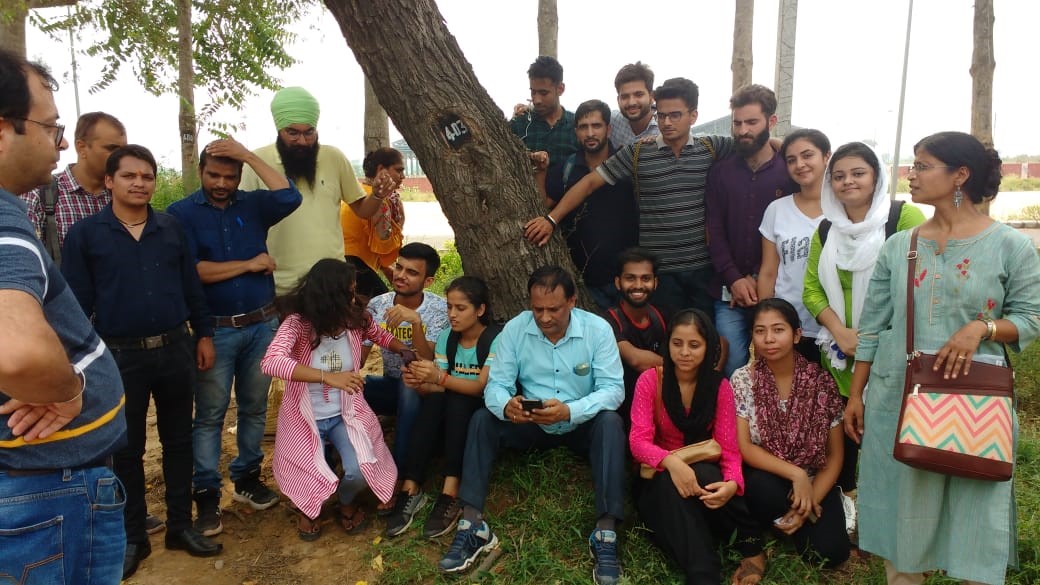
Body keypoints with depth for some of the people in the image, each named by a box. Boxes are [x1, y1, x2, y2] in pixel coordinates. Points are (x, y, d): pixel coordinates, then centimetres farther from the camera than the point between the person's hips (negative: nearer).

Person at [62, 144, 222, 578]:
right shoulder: (85, 234, -4)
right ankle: (132, 537, 26)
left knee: (178, 441, 12)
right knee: (127, 448, 11)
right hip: (120, 356, -2)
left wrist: (204, 334, 6)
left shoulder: (171, 229, 5)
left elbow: (192, 286, 8)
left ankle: (180, 526, 26)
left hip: (175, 349, 3)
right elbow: (77, 302, -4)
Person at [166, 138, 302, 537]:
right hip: (214, 330, -3)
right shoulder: (181, 213, -3)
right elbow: (192, 271, -14)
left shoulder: (253, 205, 5)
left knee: (254, 406, 13)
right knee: (210, 413, 4)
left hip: (262, 325, 3)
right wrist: (250, 265, -11)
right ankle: (206, 493, 13)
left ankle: (247, 478, 28)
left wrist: (248, 155, -13)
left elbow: (290, 198, -15)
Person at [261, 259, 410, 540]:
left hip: (346, 413, 2)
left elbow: (381, 336, 14)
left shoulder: (356, 318, -9)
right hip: (305, 417, -2)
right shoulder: (297, 323, -22)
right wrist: (329, 377, -48)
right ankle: (308, 508, 24)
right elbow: (271, 362, -40)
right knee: (311, 482, -17)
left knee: (359, 472, -23)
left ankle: (347, 502, 16)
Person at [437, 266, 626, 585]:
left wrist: (569, 411, -40)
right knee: (482, 419, -20)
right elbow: (496, 384, -13)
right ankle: (472, 525, -22)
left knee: (610, 422, -33)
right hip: (532, 425, 2)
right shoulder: (515, 328, -11)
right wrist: (506, 405, -39)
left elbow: (613, 389, -22)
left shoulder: (598, 329, -16)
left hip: (582, 425, -2)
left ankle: (606, 533, -32)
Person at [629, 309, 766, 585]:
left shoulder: (720, 387, -5)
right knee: (670, 485, -37)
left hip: (704, 475, 1)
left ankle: (751, 545, -17)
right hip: (659, 479, -1)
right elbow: (638, 441, -17)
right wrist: (671, 462, -39)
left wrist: (732, 484, -35)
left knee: (705, 473, -35)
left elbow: (729, 449, -11)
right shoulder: (650, 380, -10)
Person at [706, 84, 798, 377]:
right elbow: (714, 230, 4)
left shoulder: (790, 170, 1)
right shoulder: (720, 171, 8)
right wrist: (734, 279, -7)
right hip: (728, 293, 1)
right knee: (733, 367, -1)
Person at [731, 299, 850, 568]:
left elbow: (835, 455, -3)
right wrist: (795, 474, -23)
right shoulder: (742, 380, -9)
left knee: (830, 552, -21)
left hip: (814, 483, 1)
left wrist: (811, 500, -14)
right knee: (764, 488, -35)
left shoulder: (821, 382, -7)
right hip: (764, 481, -1)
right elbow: (743, 447, -13)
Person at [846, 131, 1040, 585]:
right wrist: (856, 395, 6)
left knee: (974, 511, 6)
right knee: (900, 509, 12)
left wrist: (981, 327, -20)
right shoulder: (899, 245, 4)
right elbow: (872, 326, 6)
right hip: (897, 398, 3)